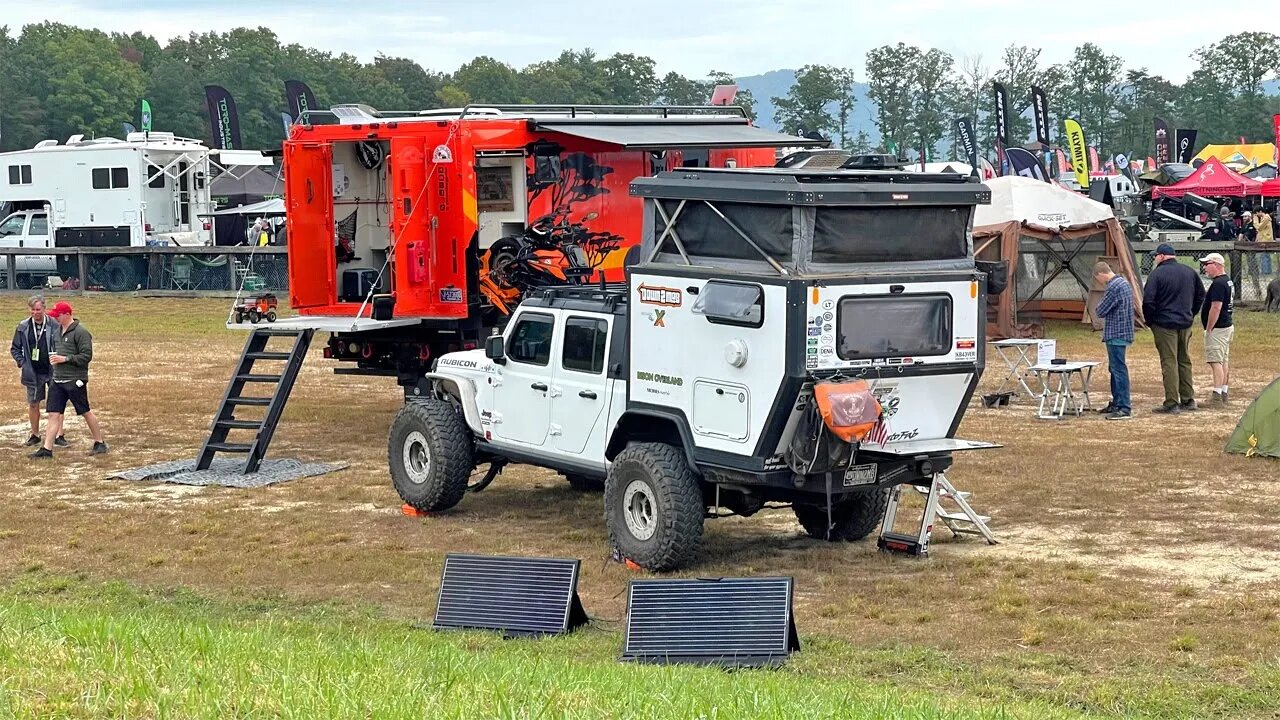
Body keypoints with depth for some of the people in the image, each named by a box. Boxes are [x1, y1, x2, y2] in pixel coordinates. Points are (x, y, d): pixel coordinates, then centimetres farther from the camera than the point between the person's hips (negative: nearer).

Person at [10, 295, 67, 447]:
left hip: (52, 372, -2)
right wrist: (22, 363, -1)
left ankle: (58, 436, 5)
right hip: (33, 373, 2)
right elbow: (15, 348, 10)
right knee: (33, 404, 11)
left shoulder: (54, 326, -7)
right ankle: (35, 435, 24)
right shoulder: (23, 327, 1)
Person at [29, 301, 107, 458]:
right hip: (57, 380, 8)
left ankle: (100, 444, 17)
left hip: (75, 381, -8)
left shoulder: (80, 332, -13)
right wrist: (54, 358, 11)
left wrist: (65, 359, -19)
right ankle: (47, 449, 1)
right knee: (53, 414, 2)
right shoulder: (59, 331, 14)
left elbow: (87, 356, -17)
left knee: (86, 412, 3)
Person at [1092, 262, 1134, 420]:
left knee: (1119, 370, -9)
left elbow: (1101, 311, -14)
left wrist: (1101, 301, 2)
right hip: (1122, 333, 10)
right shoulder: (1124, 282, 14)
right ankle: (1116, 403, 26)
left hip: (1116, 335, -10)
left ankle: (1125, 408, -9)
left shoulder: (1113, 287, -18)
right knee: (1114, 369, 18)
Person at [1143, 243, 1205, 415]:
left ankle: (1171, 404, -6)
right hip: (1185, 324, 6)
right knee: (1185, 361, 15)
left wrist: (1150, 321, -2)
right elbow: (1200, 296, 17)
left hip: (1164, 325, -6)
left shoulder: (1157, 274, -12)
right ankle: (1188, 400, 20)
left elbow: (1148, 300, -16)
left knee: (1169, 363, -5)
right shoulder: (1189, 272, 8)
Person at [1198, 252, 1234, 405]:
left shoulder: (1218, 284, -19)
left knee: (1216, 361, -12)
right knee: (1223, 361, 14)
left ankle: (1216, 397, -16)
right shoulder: (1228, 281, 15)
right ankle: (1223, 394, 19)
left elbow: (1216, 308, -24)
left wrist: (1208, 329, -18)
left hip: (1217, 329, -11)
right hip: (1227, 325, 11)